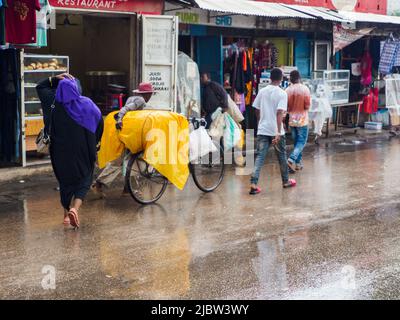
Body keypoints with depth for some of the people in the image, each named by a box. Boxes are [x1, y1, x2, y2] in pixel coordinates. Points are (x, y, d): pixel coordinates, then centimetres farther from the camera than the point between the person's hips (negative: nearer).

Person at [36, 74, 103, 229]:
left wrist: (55, 78, -1)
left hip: (61, 150, 2)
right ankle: (74, 208, -17)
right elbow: (99, 121, -1)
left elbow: (40, 87, 13)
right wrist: (93, 144, 9)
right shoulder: (86, 103, -7)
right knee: (84, 178, 8)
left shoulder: (54, 103, -4)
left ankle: (66, 214, 24)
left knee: (65, 179, 17)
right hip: (83, 150, -2)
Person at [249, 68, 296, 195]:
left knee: (260, 156, -1)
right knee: (282, 156, 15)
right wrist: (278, 132, -21)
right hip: (276, 131, -3)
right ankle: (286, 181, 30)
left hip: (262, 130, 3)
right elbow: (279, 113, -18)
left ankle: (253, 184, -14)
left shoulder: (262, 91, 5)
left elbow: (257, 111, 11)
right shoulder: (282, 94, -9)